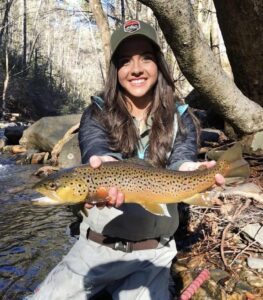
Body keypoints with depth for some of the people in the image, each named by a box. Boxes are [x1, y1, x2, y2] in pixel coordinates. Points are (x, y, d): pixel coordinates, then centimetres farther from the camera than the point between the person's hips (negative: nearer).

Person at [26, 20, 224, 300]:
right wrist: (105, 167, -49)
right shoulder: (97, 113, -5)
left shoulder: (180, 117, -2)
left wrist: (188, 171, -44)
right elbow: (95, 148, -25)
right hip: (96, 247, 0)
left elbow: (181, 159, -19)